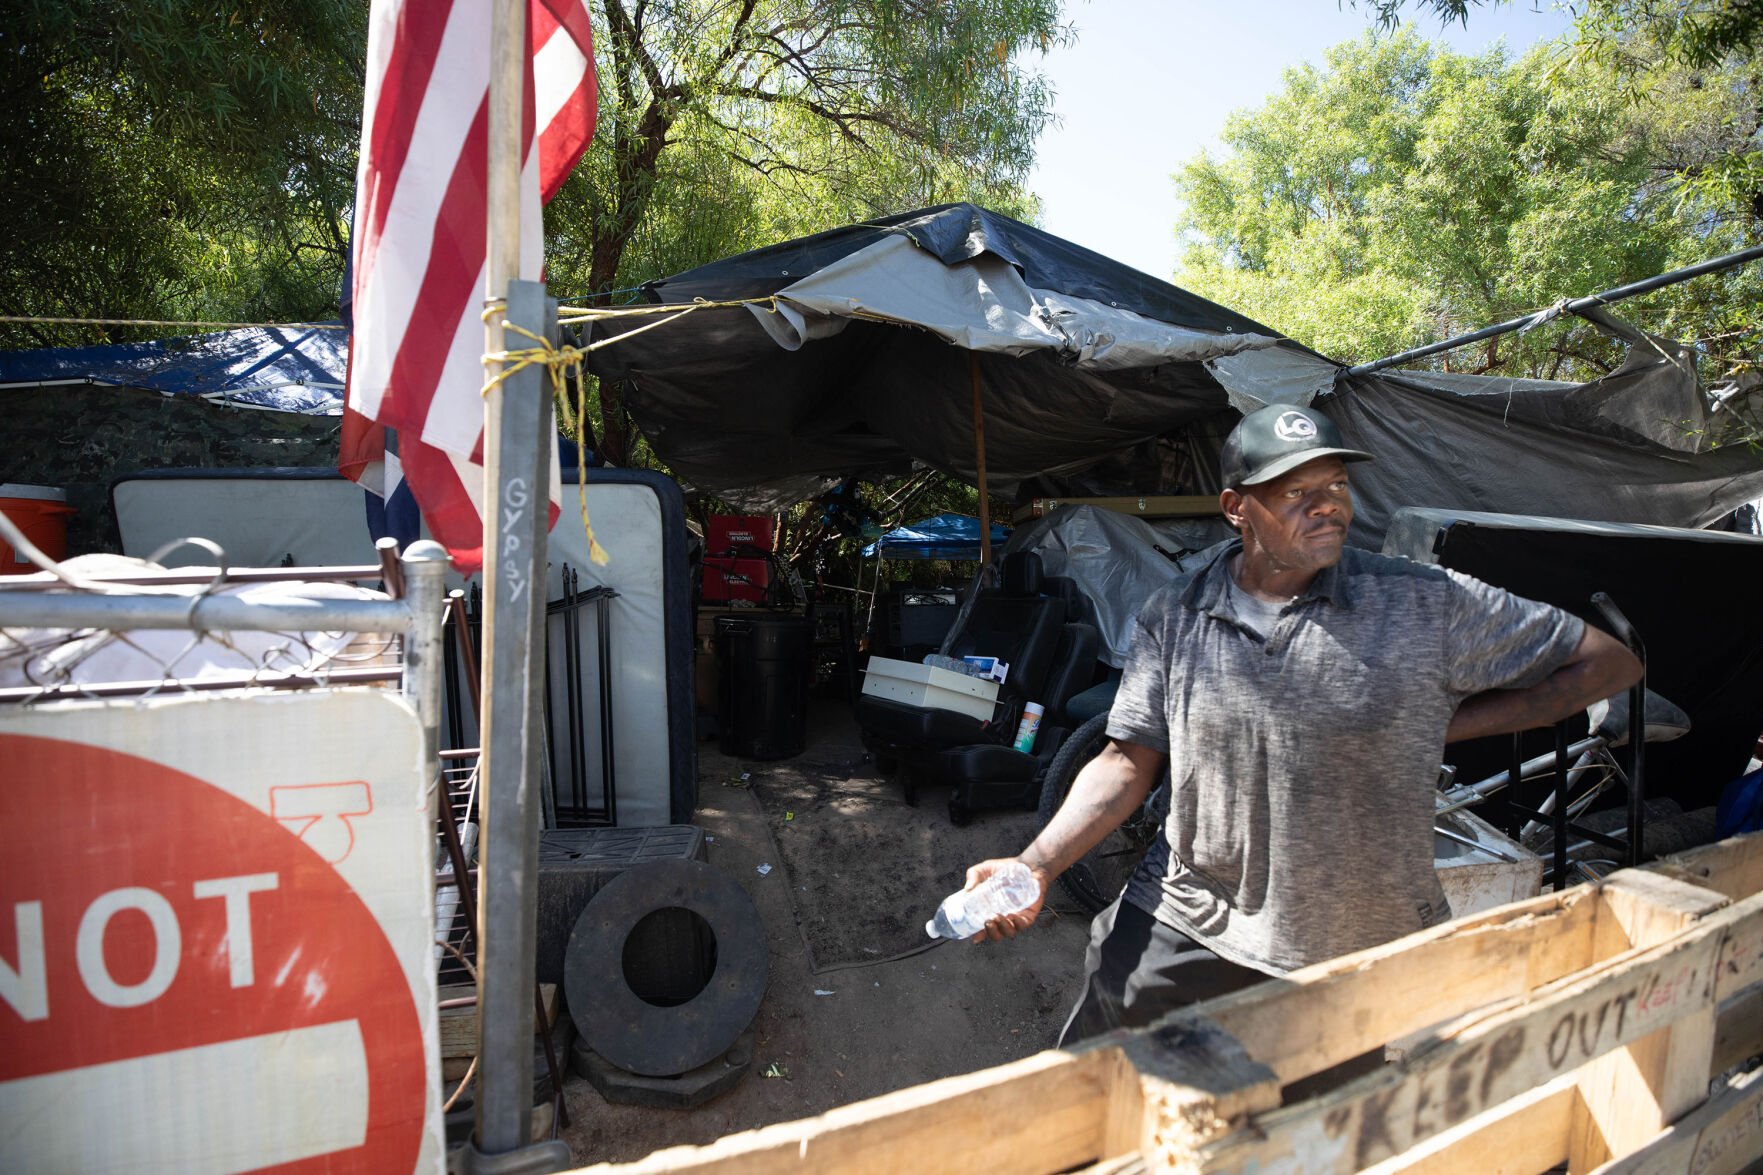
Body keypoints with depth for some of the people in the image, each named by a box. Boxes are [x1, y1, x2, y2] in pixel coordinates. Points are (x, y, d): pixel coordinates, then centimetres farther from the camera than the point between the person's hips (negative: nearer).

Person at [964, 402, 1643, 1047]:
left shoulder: (1428, 606, -9)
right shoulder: (1172, 618, -4)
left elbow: (1609, 663, 0)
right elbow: (1129, 763, -1)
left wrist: (1445, 726, -7)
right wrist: (1035, 868, -11)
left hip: (1370, 949, 0)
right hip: (1187, 931, 1)